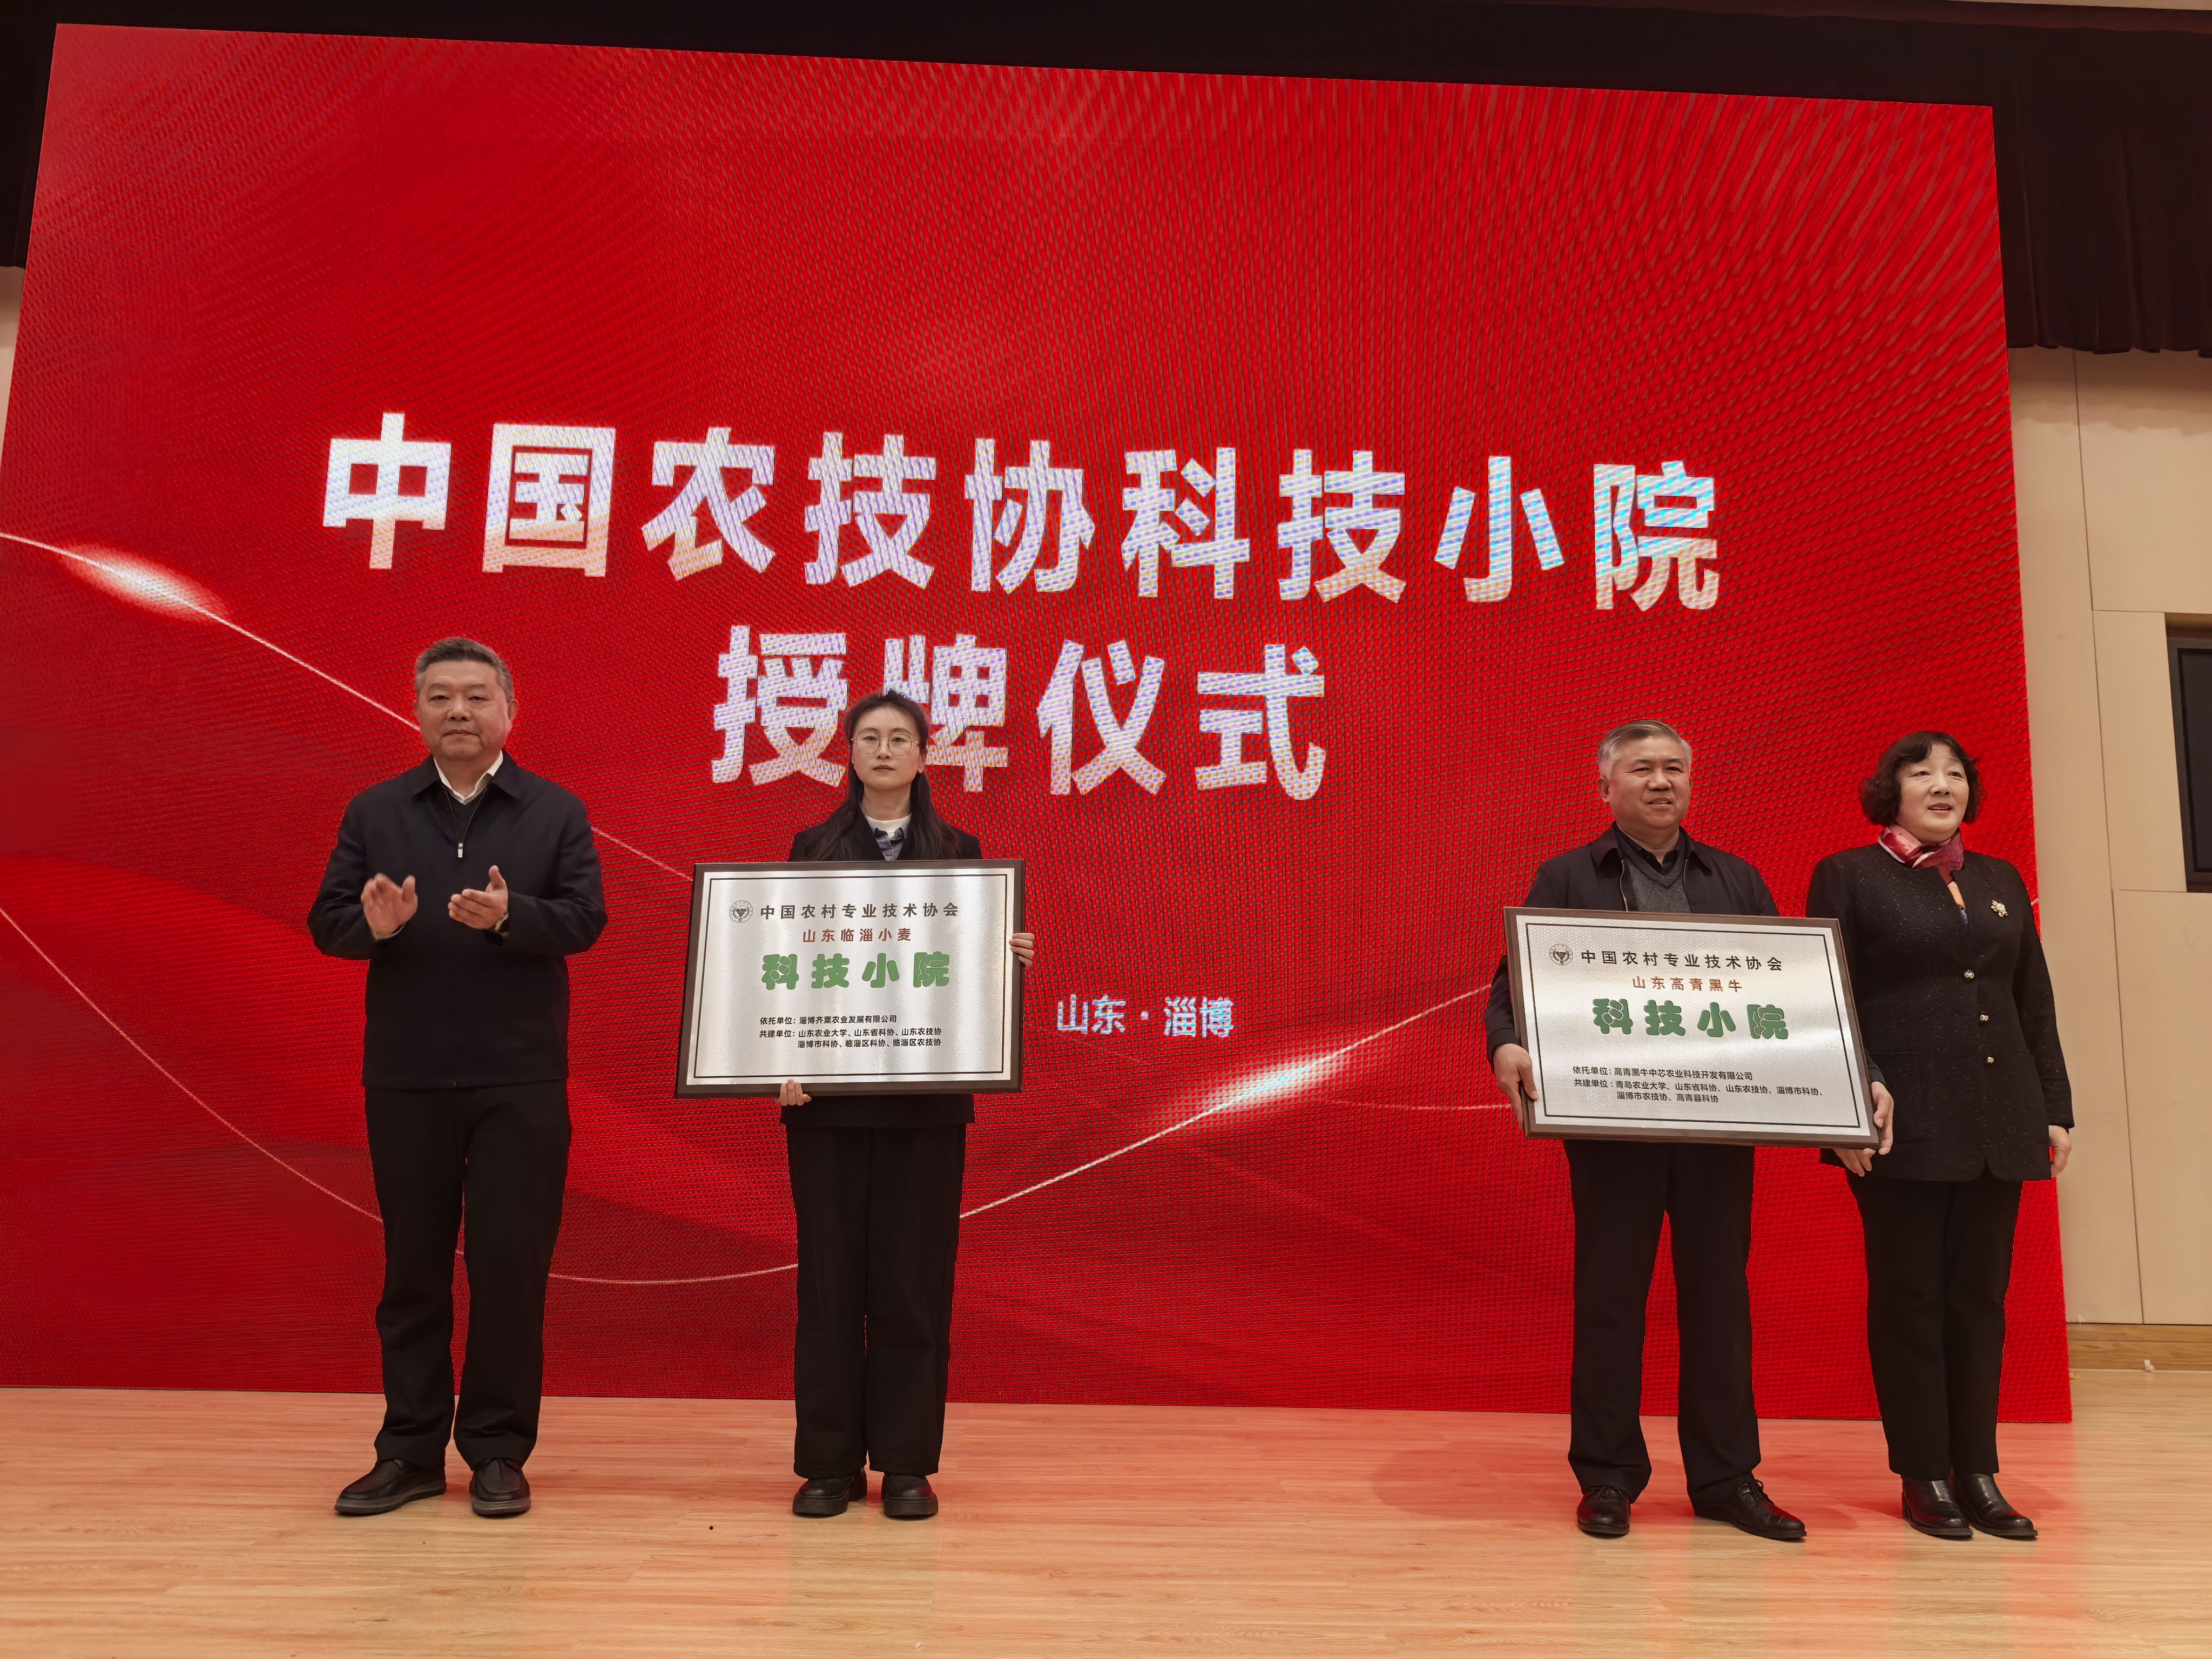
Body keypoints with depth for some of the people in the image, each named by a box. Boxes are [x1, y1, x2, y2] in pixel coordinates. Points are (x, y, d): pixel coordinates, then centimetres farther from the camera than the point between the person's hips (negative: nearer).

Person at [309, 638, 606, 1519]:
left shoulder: (556, 812, 3)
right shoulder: (375, 812, 8)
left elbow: (585, 917, -7)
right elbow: (326, 922, 2)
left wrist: (510, 916, -26)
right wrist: (372, 924, -20)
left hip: (521, 1080, -1)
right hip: (405, 1078, 2)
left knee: (510, 1263, 1)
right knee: (412, 1265, 10)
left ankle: (497, 1453, 15)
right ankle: (410, 1452, 22)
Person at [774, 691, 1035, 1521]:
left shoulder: (959, 851, 8)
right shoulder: (811, 848, 7)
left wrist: (1012, 956, -13)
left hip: (925, 1097, 0)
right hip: (827, 1094, 0)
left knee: (913, 1277, 4)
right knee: (830, 1274, 4)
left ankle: (907, 1464, 15)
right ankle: (829, 1463, 16)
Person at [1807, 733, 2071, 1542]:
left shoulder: (2001, 880, 16)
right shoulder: (1848, 875, 1)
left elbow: (2036, 1003, 17)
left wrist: (2056, 1109, 10)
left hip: (1998, 1125, 5)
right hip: (1903, 1124, -5)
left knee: (1981, 1298, 9)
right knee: (1909, 1298, 2)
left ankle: (1978, 1473, 18)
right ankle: (1924, 1476, 11)